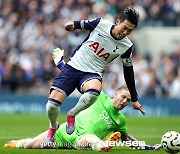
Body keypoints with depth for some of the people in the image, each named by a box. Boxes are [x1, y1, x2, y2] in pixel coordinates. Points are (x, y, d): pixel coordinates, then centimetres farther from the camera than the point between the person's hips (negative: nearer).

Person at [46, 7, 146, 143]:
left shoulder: (126, 46, -2)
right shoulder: (100, 23, -5)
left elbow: (128, 71, 11)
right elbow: (81, 24, 13)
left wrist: (134, 99, 17)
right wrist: (72, 25, -12)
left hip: (92, 74, 0)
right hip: (73, 66, 0)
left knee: (94, 92, -39)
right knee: (52, 105, -18)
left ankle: (72, 115, -8)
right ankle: (53, 127, 19)